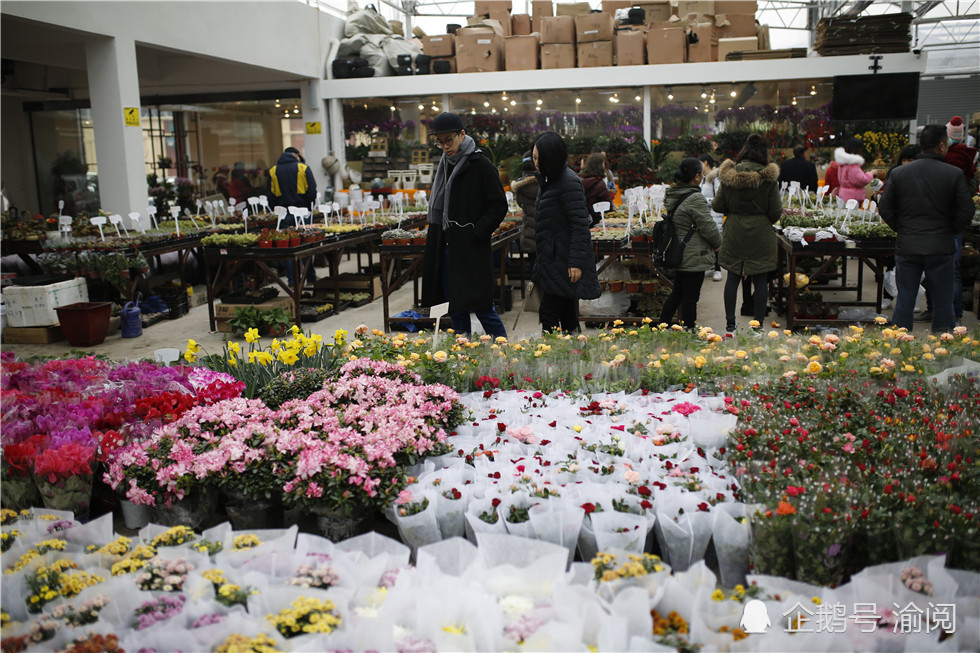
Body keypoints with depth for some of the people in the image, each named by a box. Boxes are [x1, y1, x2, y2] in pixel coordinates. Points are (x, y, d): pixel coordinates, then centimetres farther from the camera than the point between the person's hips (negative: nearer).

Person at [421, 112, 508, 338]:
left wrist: (476, 234, -16)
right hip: (446, 247, 7)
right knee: (455, 307, 11)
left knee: (480, 306, -6)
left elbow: (499, 206, -10)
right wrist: (436, 238, 13)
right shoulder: (444, 164, 14)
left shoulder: (481, 165, -9)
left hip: (471, 250, -7)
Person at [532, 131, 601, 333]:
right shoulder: (549, 180, 13)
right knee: (566, 314, 14)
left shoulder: (569, 182, -17)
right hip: (554, 259, 10)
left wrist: (576, 262, -23)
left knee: (548, 314, -8)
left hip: (564, 262, -10)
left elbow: (580, 224, -20)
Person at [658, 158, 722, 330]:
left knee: (677, 293, 20)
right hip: (694, 257, -9)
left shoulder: (671, 195, 6)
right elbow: (708, 227, -17)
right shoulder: (695, 199, -21)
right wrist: (717, 243, 3)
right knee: (690, 298, 1)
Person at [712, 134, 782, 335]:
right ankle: (758, 324, 12)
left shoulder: (729, 175, -5)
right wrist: (765, 221, 13)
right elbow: (776, 212, -8)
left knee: (733, 277, 10)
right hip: (760, 234, -2)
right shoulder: (768, 178, -11)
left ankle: (730, 323, 10)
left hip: (734, 233, 2)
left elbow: (717, 205, 0)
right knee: (760, 279, 7)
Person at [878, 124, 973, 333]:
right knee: (943, 301, 9)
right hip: (941, 247, -2)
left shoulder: (899, 173, 0)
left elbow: (884, 209, 1)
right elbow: (966, 212, -6)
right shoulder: (954, 174, -6)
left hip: (906, 246, 2)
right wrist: (951, 232, 10)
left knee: (904, 300, 9)